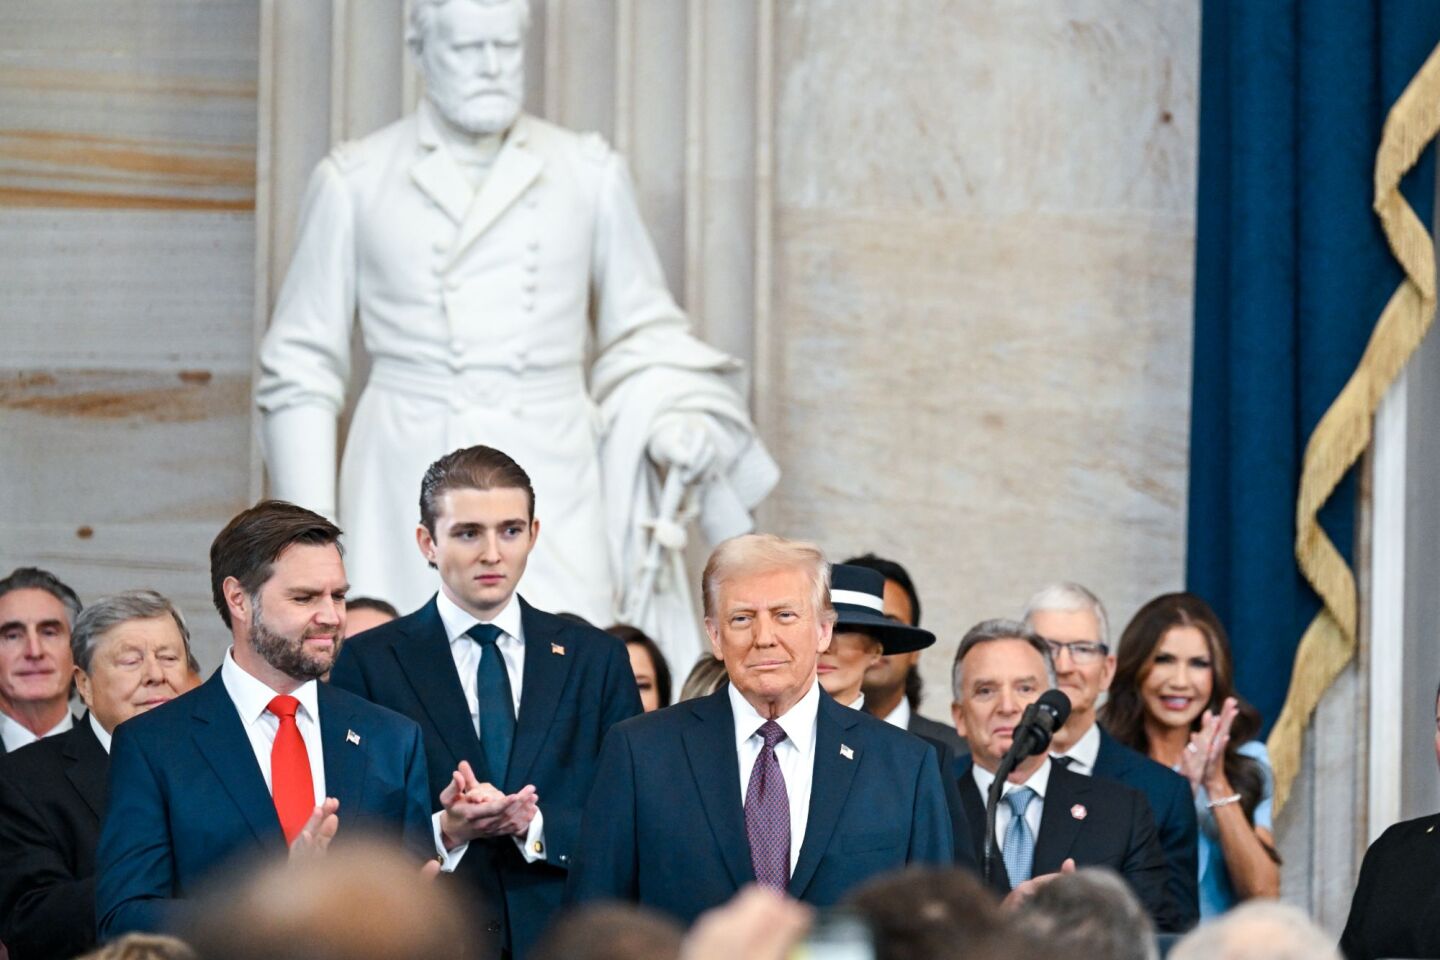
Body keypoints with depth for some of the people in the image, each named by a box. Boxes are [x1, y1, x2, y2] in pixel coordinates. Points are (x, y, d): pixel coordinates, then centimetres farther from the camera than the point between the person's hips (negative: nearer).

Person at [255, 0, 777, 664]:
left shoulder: (589, 174, 11)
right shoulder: (357, 180, 7)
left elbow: (642, 332, 18)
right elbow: (301, 364, 9)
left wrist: (672, 419, -3)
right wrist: (312, 533, 3)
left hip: (552, 488, 1)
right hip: (411, 490, -1)